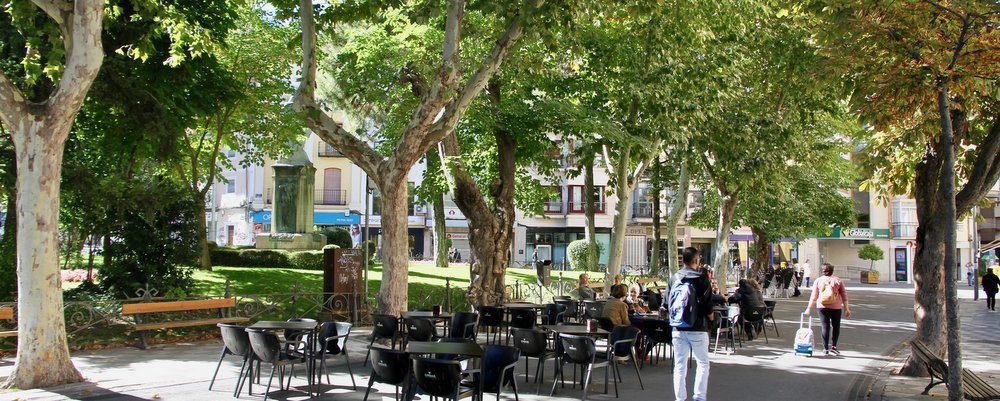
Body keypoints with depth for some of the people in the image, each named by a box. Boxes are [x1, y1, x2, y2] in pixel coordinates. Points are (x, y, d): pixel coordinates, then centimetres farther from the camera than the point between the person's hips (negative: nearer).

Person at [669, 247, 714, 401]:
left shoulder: (674, 278, 3)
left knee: (679, 365, 7)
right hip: (698, 328, -3)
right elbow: (707, 304, -10)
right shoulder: (701, 278, -9)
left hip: (678, 329, 3)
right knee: (703, 363, 8)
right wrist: (711, 317, 8)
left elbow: (668, 302, 7)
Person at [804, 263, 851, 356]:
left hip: (822, 306, 0)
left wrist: (809, 308, 7)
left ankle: (826, 349, 3)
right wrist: (846, 308, 4)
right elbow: (844, 295, 1)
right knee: (836, 326, 15)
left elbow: (813, 297, 2)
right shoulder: (838, 280, 3)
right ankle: (833, 346, 10)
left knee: (825, 327, 2)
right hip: (836, 307, 0)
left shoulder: (818, 281, 3)